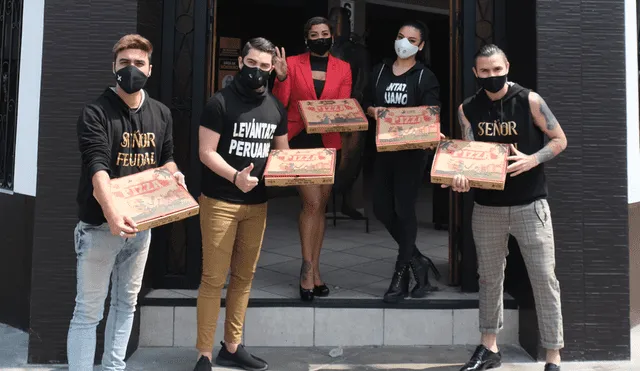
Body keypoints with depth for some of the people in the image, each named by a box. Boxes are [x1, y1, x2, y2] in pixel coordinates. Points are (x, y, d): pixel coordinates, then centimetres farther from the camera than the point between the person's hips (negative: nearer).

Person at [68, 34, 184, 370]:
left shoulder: (161, 114, 7)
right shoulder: (96, 112, -12)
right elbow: (97, 167, -25)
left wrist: (174, 175, -6)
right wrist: (111, 214, -41)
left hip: (142, 222, 6)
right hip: (100, 224, -6)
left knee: (127, 302, 16)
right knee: (88, 310, -1)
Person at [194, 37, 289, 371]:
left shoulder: (276, 108, 9)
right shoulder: (220, 102, -8)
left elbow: (282, 152, 17)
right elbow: (206, 152, -11)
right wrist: (235, 177, -27)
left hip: (258, 203, 6)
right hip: (220, 201, -5)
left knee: (244, 276, 12)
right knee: (214, 278, -4)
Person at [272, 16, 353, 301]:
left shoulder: (342, 68, 8)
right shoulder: (292, 63, 2)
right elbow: (279, 104, -3)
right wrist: (281, 78, -18)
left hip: (328, 142, 3)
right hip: (299, 140, -3)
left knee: (320, 207, 7)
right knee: (312, 203, -13)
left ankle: (313, 270, 16)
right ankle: (309, 269, -1)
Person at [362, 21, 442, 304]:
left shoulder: (425, 77, -1)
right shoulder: (380, 71, 14)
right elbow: (368, 106, 16)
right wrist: (374, 112, -5)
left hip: (411, 150, -5)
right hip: (384, 148, 5)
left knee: (404, 209, -4)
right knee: (382, 209, 6)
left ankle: (401, 275, 7)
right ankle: (417, 261, 24)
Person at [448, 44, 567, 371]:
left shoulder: (530, 101, -6)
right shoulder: (467, 109, 2)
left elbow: (559, 140, 0)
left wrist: (532, 160, -18)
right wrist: (461, 178, -24)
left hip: (529, 205, -3)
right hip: (487, 207, 3)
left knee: (544, 279, -1)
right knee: (489, 278, 14)